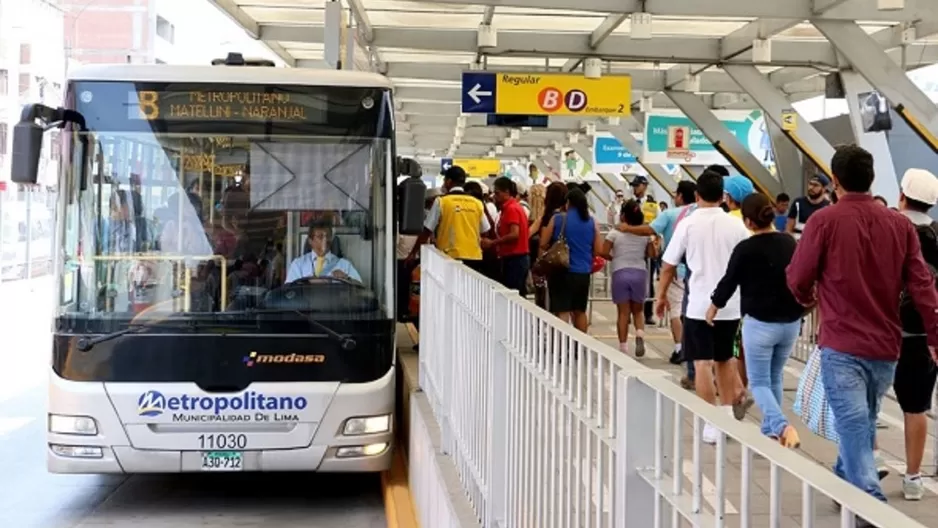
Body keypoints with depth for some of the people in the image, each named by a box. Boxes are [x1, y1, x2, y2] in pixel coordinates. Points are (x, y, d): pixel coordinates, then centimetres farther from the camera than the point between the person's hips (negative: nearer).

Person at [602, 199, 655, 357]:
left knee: (623, 312, 6)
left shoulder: (615, 233, -5)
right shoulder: (645, 233, 3)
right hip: (639, 273, 2)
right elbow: (652, 254, 1)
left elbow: (603, 252, -10)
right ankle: (640, 335, -12)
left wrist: (614, 258, 9)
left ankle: (623, 347, 6)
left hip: (620, 273, -2)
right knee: (638, 310, 15)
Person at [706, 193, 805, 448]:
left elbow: (729, 280, -2)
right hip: (791, 322, 6)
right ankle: (770, 430, 25)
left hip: (759, 323, -5)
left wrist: (714, 306, 15)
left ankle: (782, 426, -19)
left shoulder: (746, 248, -13)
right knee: (774, 379, 20)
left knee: (759, 383, 3)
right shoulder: (789, 243, 4)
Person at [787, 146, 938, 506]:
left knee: (854, 429, -6)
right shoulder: (900, 224, 1)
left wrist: (809, 299, 17)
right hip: (885, 346, 5)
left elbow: (797, 280, -5)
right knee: (864, 423, 23)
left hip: (842, 345, -5)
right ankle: (844, 485, 42)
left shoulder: (824, 220, -9)